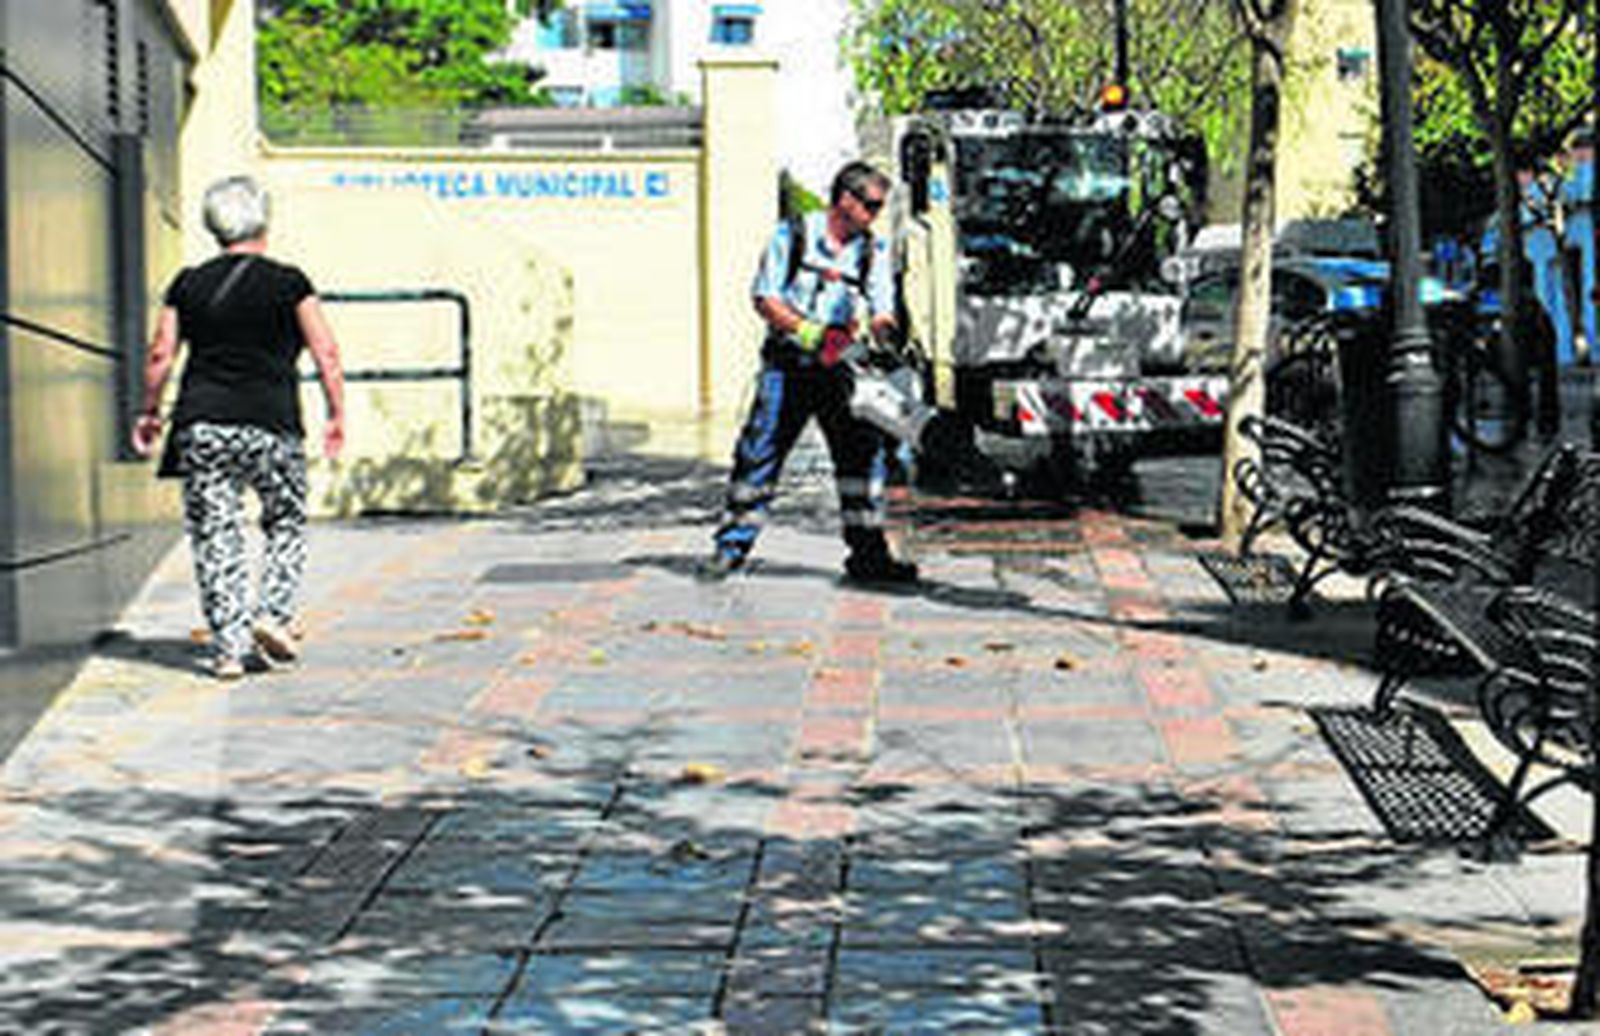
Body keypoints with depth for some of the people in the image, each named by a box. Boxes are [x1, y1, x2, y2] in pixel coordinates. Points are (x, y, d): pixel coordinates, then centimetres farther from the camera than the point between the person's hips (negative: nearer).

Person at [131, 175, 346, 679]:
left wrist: (150, 414, 19)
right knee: (286, 525, 17)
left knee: (214, 537, 5)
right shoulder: (288, 282, 3)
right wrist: (336, 416, 6)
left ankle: (228, 647, 1)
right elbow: (326, 353, -2)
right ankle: (273, 614, 1)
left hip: (202, 426, 2)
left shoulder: (189, 284, 9)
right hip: (271, 424, -2)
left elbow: (160, 357, 7)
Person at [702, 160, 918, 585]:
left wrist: (887, 335, -24)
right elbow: (764, 299, -5)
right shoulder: (793, 235, -2)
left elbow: (880, 315, 1)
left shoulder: (874, 252, 7)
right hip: (787, 363, -3)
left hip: (840, 369, 3)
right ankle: (732, 545, 9)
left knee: (864, 452, -4)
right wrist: (809, 333, -18)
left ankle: (868, 553, 3)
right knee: (760, 452, -2)